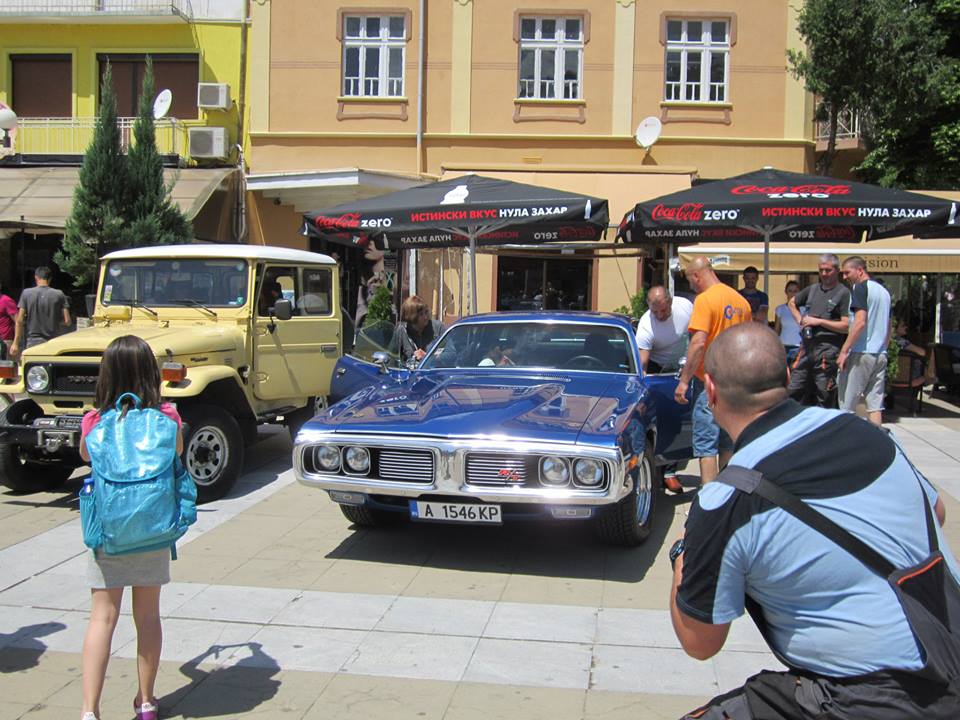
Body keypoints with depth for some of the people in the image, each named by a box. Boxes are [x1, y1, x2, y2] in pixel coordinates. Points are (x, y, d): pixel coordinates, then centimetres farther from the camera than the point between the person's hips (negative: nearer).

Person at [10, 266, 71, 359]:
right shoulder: (59, 295, 0)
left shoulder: (26, 293, 0)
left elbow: (20, 321, -2)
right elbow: (67, 322, -3)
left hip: (32, 342, 0)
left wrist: (16, 343, 2)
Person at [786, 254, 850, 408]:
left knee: (825, 399, 1)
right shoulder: (812, 289, 14)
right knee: (794, 391, 9)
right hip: (806, 346, 6)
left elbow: (846, 326, -12)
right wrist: (800, 320, 15)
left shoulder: (843, 293, -5)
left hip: (827, 350, -6)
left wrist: (819, 321, -12)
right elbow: (791, 303, 31)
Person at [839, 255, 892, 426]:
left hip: (861, 353, -8)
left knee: (847, 405, -2)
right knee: (875, 405, 7)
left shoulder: (860, 288, -9)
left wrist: (844, 351, -18)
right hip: (880, 354, 8)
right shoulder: (884, 291, 17)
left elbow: (860, 322, -19)